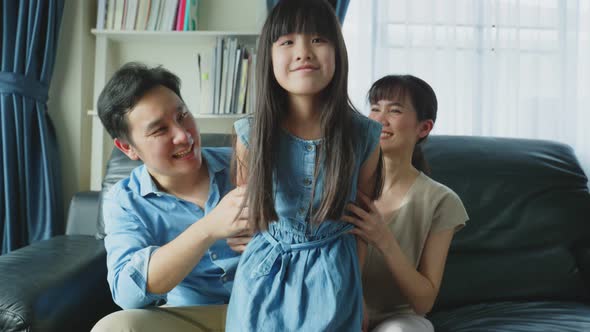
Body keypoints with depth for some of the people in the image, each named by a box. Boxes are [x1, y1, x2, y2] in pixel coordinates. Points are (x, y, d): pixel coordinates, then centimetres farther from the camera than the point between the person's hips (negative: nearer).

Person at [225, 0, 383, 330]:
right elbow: (245, 213, 6)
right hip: (264, 281, 1)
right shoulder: (252, 134, -10)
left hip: (331, 281, -1)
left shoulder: (364, 136, -10)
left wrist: (355, 293, 6)